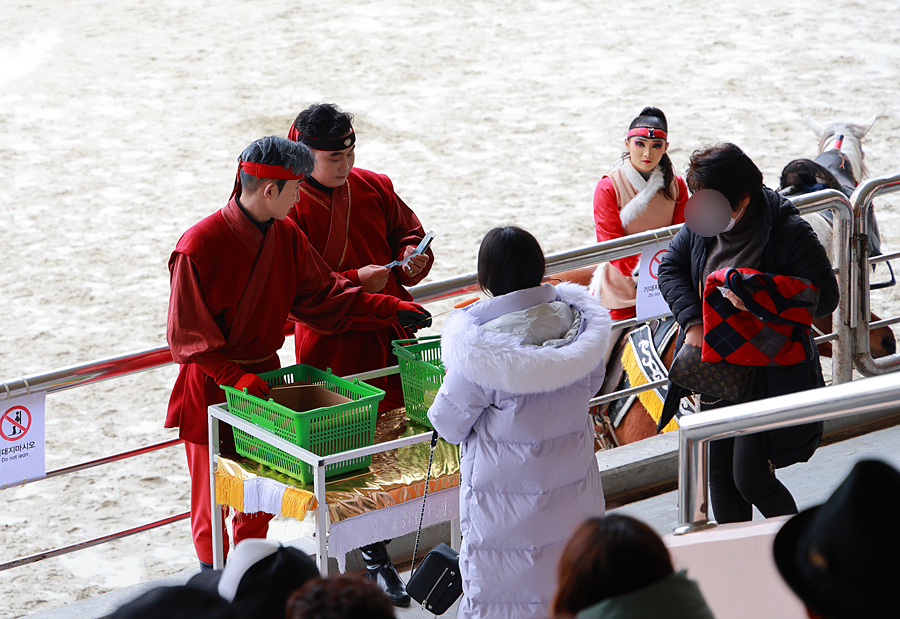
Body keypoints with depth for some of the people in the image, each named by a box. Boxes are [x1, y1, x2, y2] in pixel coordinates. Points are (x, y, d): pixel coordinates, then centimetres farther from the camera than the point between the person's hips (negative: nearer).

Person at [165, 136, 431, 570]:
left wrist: (391, 310, 0)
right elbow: (188, 336, -19)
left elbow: (323, 298, 8)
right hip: (212, 391, -6)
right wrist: (236, 377, -30)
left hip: (263, 379, 6)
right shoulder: (199, 247, -21)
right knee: (211, 500, 6)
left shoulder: (287, 238, 0)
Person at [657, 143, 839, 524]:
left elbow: (825, 296, -17)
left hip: (772, 374, -6)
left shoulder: (789, 233, -18)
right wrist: (693, 321, -8)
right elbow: (670, 268, 8)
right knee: (720, 476, 12)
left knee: (750, 478, -6)